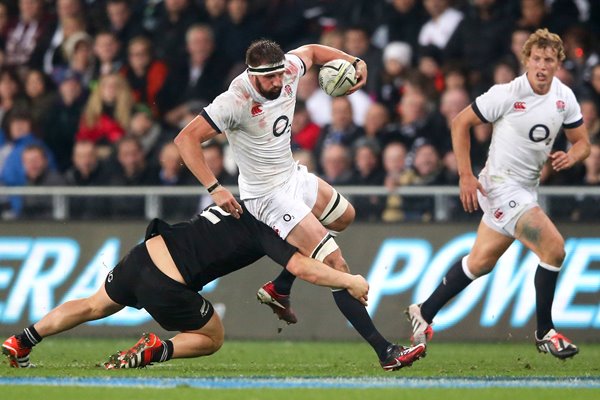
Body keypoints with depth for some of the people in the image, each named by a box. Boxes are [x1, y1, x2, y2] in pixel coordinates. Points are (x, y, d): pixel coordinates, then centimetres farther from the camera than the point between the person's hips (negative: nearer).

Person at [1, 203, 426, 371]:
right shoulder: (265, 227, -7)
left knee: (94, 306, 31)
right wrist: (351, 281, -6)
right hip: (167, 288, -7)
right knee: (213, 338, 17)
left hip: (143, 255, 7)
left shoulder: (242, 203, 14)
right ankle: (154, 350, -5)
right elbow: (303, 268, -18)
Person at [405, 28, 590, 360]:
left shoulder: (564, 97, 0)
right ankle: (545, 333, -4)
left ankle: (424, 313, 32)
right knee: (554, 248, -18)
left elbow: (582, 142, 10)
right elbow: (461, 122, -8)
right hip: (502, 185, -7)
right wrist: (465, 176, -12)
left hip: (527, 189, 7)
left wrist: (571, 156, -15)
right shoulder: (506, 94, -17)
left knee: (481, 261, 17)